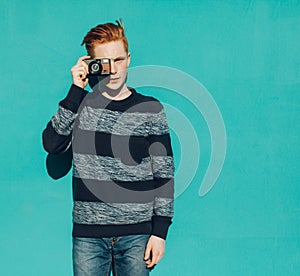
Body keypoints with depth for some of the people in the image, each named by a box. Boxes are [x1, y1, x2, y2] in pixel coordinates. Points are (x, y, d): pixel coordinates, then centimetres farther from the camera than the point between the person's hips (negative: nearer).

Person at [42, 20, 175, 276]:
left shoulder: (151, 109, 3)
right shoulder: (79, 105, 6)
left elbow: (164, 174, 3)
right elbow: (52, 144, -10)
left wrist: (160, 231, -2)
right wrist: (77, 90, -11)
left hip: (137, 233, 0)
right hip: (88, 234, 1)